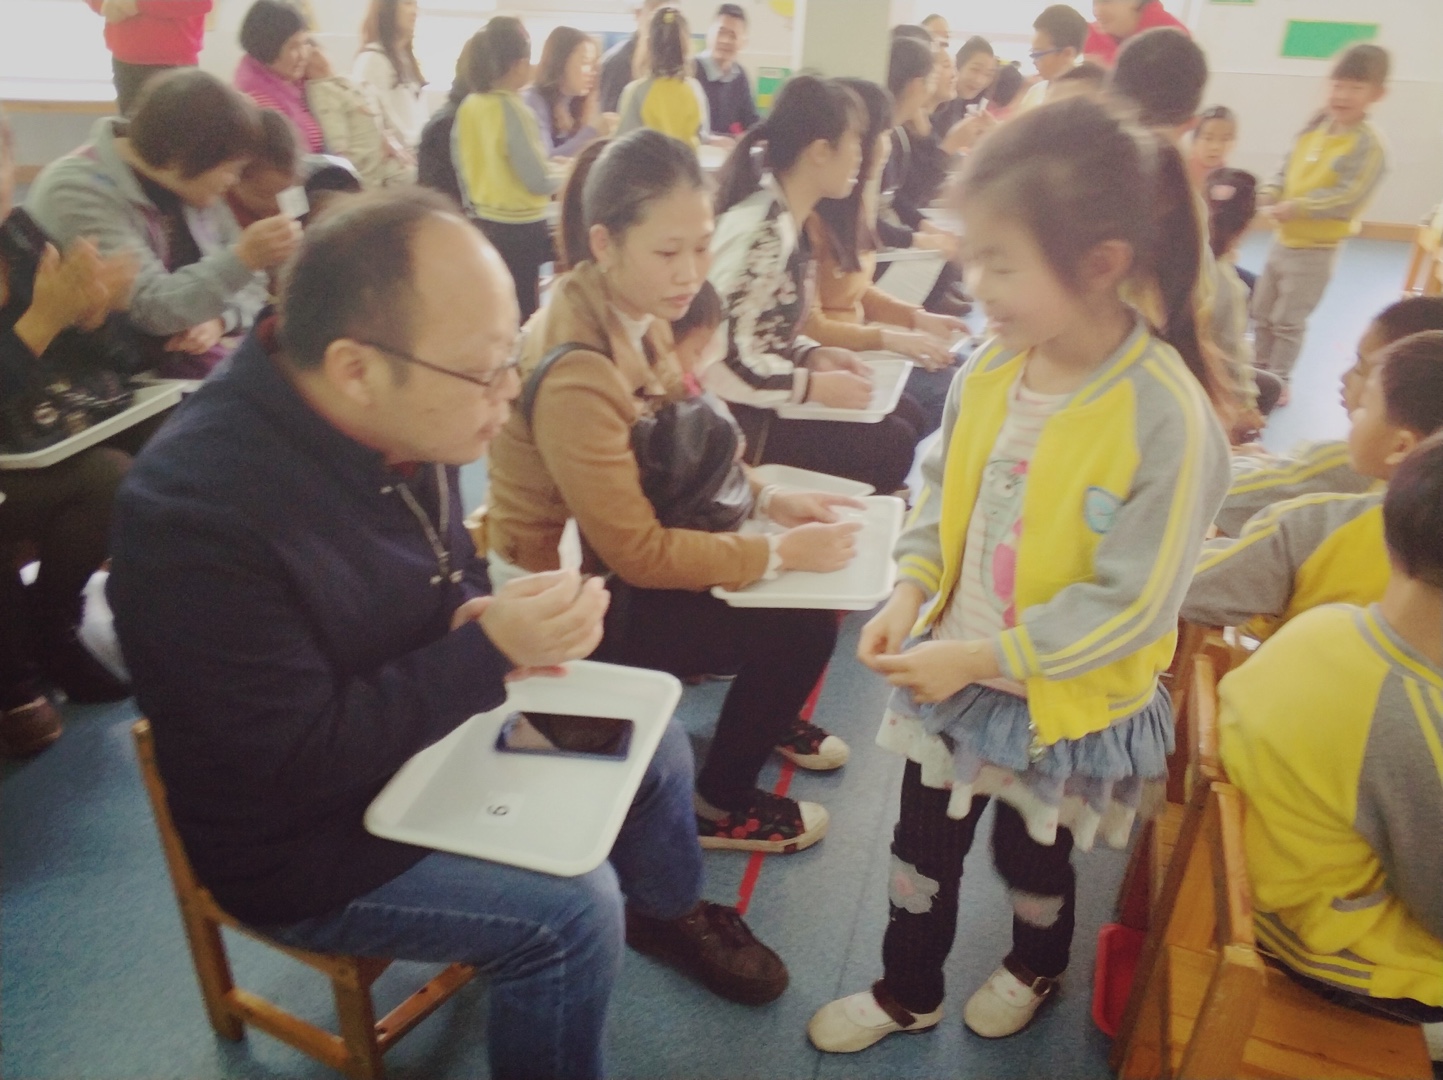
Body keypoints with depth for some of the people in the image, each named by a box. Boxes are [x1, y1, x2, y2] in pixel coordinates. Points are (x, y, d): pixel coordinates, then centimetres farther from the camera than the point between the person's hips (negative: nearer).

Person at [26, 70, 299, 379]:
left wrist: (218, 319, -13)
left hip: (198, 363, 7)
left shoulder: (189, 183, 7)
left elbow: (249, 286, 9)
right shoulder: (78, 193, -15)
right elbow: (153, 310, -24)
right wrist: (244, 257, -32)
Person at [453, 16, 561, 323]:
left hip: (484, 223, 8)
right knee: (521, 317, 1)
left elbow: (463, 168, 12)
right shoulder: (513, 110, -18)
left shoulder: (468, 106, 3)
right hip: (519, 229, -8)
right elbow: (539, 181, -18)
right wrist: (565, 175, 0)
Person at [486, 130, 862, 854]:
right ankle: (722, 806, 14)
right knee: (804, 626, -10)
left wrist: (768, 499, -5)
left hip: (621, 547, 8)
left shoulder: (636, 313, -6)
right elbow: (637, 554, -26)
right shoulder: (573, 371, -31)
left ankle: (766, 714, 33)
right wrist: (781, 550, -21)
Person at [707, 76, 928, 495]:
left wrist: (812, 354, -4)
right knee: (890, 444, -12)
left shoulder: (784, 220, 6)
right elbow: (711, 361, -27)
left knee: (906, 414, 10)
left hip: (756, 402, 10)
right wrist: (814, 386, -19)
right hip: (734, 419, -10)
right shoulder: (760, 233, -23)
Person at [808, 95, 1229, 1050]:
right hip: (954, 674, 5)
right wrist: (911, 592, -11)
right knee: (924, 845, 20)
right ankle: (907, 992, 46)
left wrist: (977, 657, -25)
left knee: (1031, 856, 22)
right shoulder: (992, 369, -9)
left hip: (1062, 703, -5)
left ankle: (1037, 970, 56)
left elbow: (1130, 604, -24)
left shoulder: (1169, 416, -27)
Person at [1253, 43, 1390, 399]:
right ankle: (1261, 371, 35)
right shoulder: (1316, 127, 2)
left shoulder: (1368, 146, -19)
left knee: (1288, 321, 1)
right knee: (1262, 312, 18)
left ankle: (1279, 381, 16)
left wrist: (1296, 208, -29)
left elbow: (1348, 199, -26)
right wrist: (1269, 193, -11)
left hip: (1316, 249, -7)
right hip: (1284, 239, 8)